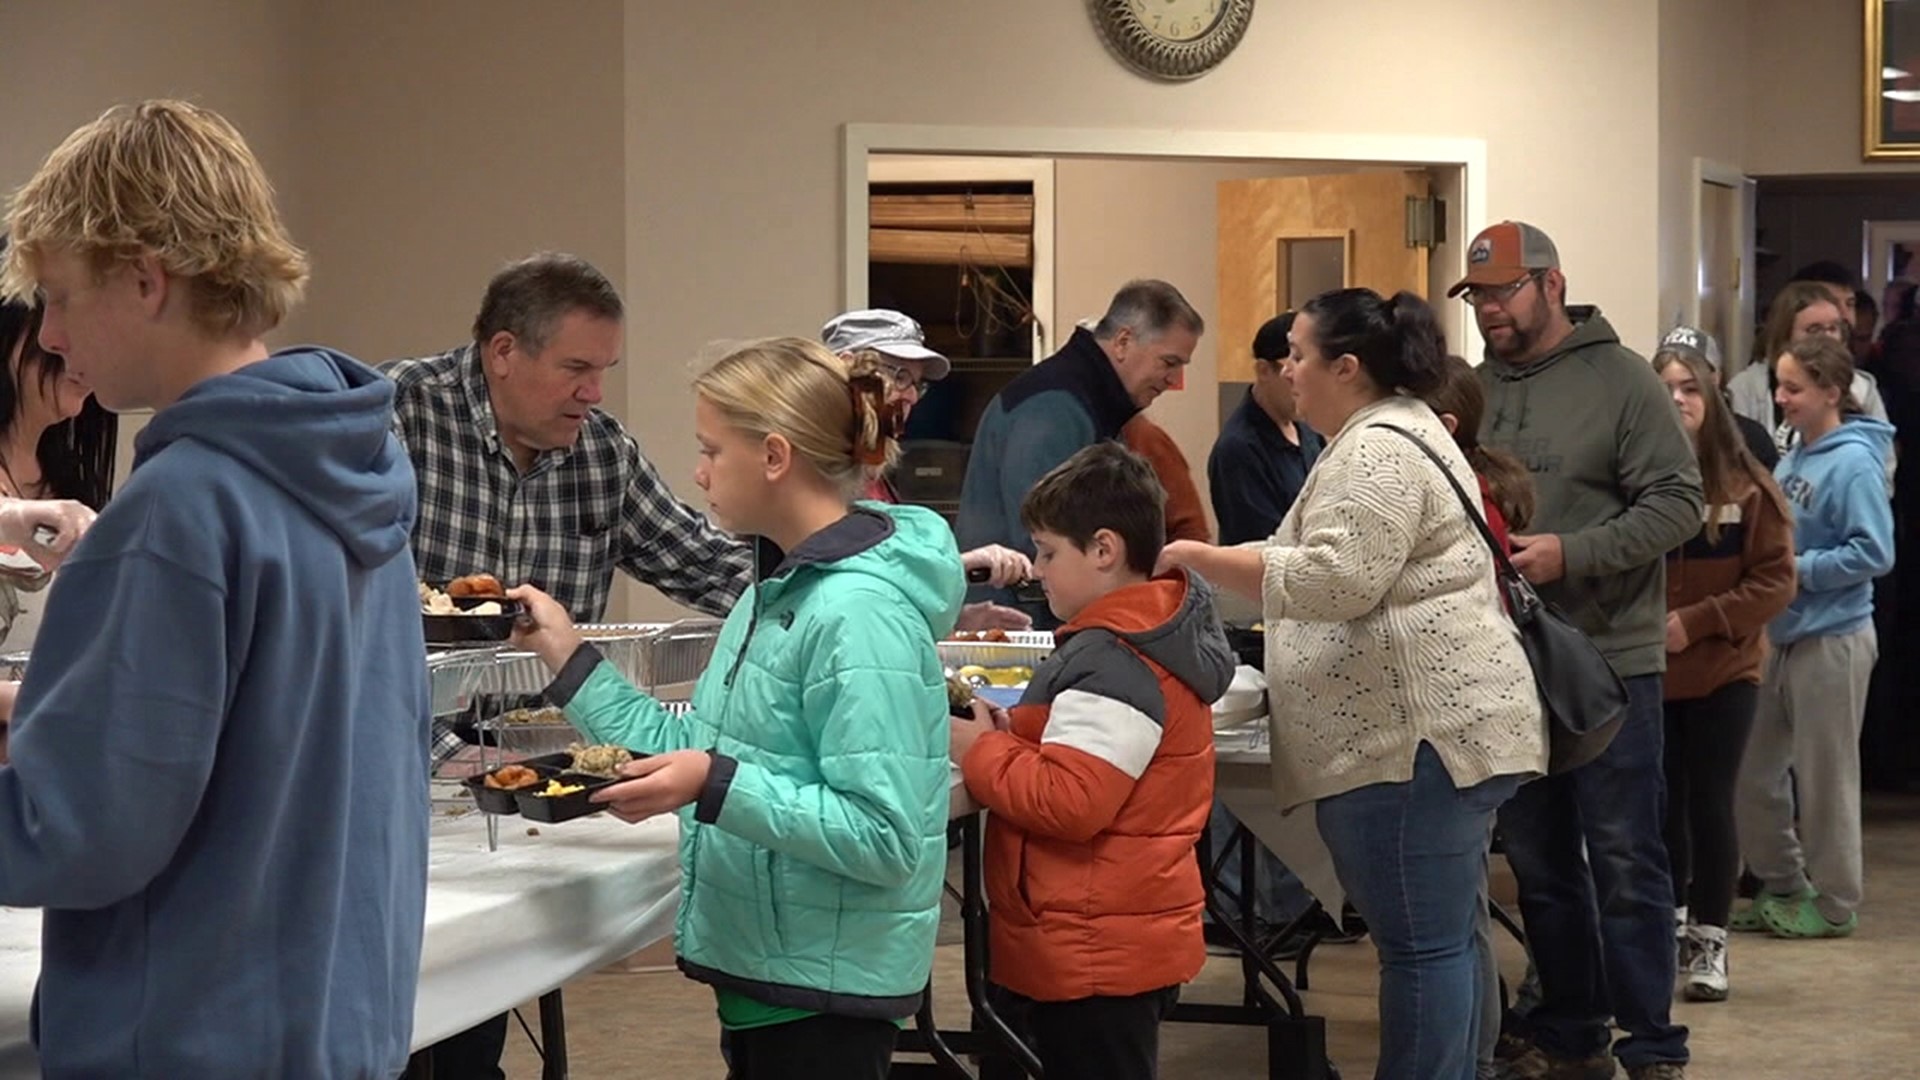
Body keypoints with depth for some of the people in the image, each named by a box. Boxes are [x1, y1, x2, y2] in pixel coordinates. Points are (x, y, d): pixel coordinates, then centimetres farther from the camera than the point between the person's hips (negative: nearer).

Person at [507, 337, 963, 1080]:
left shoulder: (859, 615, -20)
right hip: (767, 971, 9)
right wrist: (567, 654, 11)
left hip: (824, 992, -9)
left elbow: (885, 838, -24)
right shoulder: (783, 590, 10)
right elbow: (696, 750, 11)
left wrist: (719, 787, -28)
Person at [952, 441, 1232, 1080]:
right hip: (1122, 946, 11)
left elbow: (1066, 801, -27)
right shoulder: (1154, 638, 12)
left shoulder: (1111, 666, -21)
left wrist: (977, 749, -13)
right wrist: (1014, 736, 6)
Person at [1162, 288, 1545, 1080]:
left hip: (1420, 735, -11)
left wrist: (1197, 558, -15)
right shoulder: (1396, 431, 22)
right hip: (1434, 728, 11)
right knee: (1442, 938, 13)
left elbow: (1337, 579, -22)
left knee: (1421, 944, -7)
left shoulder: (1376, 451, -12)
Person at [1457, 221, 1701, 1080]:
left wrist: (1572, 553, -21)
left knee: (1625, 865, -1)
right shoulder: (1474, 389, 10)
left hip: (1608, 662, -5)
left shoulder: (1619, 379, -6)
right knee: (1539, 864, 12)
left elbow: (1678, 503, -11)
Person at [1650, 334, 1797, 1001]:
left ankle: (1709, 943, 15)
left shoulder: (1747, 486, -6)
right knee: (1663, 807, 13)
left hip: (1724, 676, -1)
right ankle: (1671, 926, 32)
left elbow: (1775, 582, -6)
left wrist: (1696, 621, -15)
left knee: (1710, 806, 3)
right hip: (1647, 675, 1)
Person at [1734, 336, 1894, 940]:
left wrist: (1798, 569, -18)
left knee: (1824, 777, 4)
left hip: (1833, 639, -8)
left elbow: (1873, 553, -20)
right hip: (1786, 635, 8)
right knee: (1756, 772, 13)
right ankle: (1782, 887, 28)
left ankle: (1834, 904, 18)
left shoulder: (1853, 463, -16)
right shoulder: (1792, 460, 6)